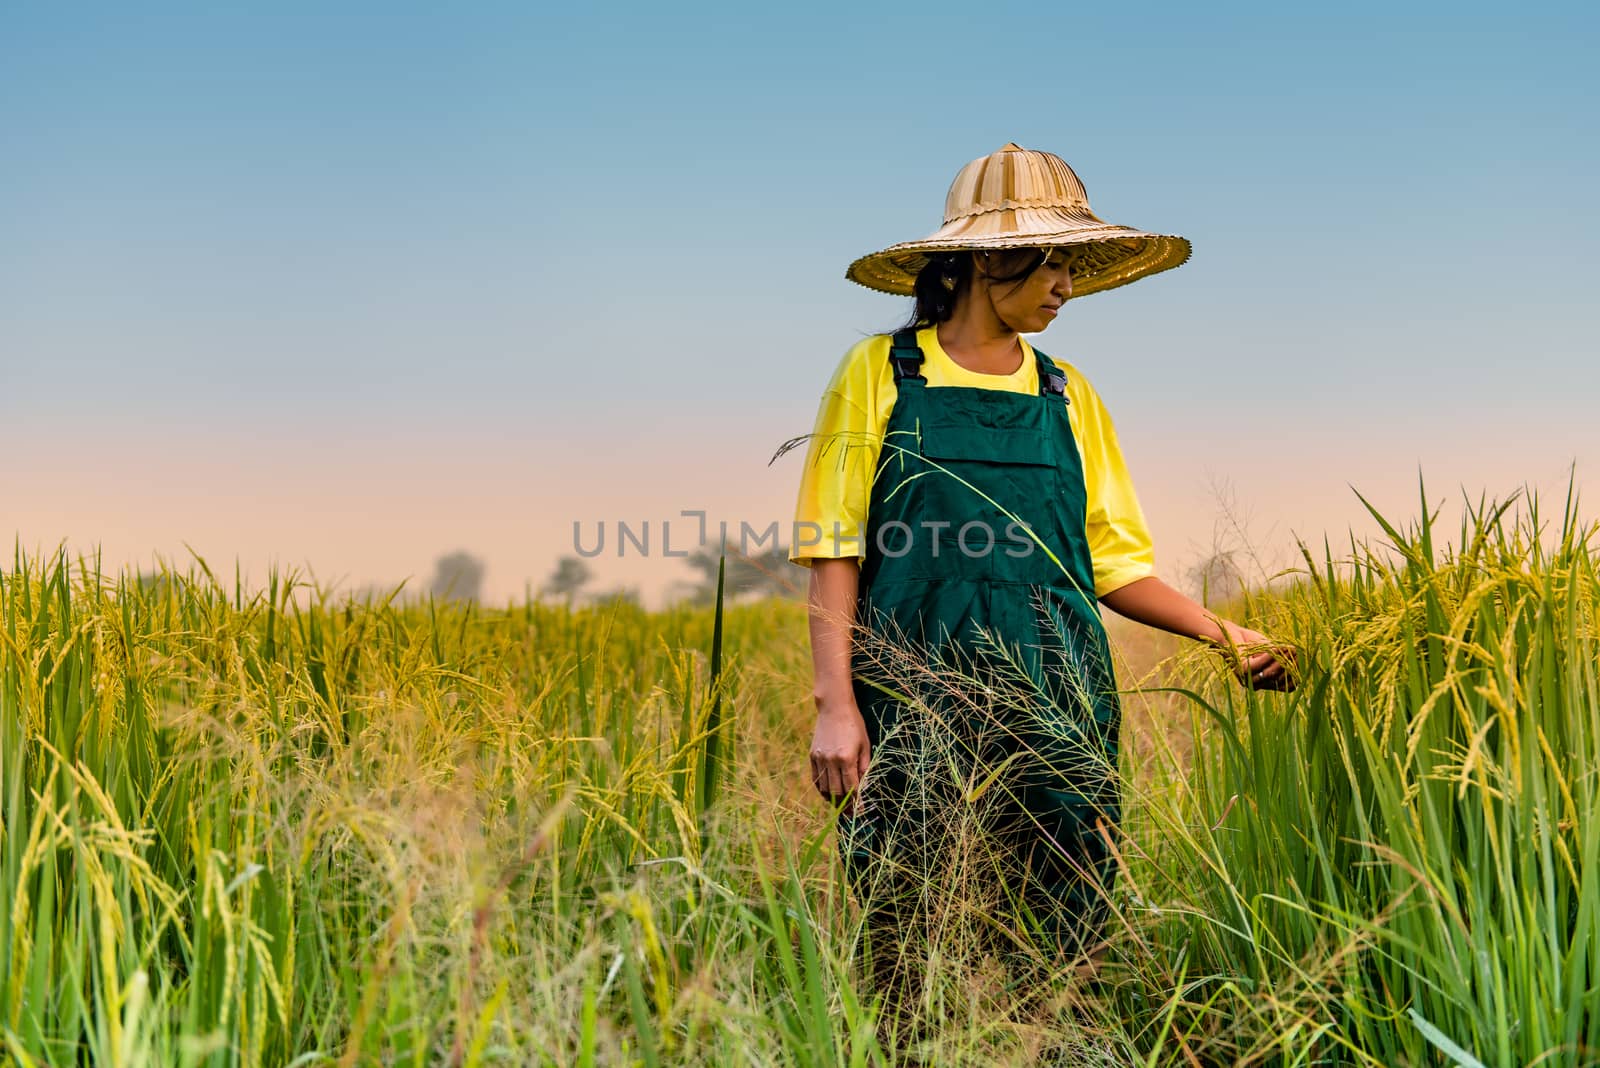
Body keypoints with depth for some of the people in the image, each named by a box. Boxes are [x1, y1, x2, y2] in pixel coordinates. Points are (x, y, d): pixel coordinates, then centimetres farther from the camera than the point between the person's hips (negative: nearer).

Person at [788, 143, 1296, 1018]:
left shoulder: (1068, 397, 13)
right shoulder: (881, 373, 2)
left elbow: (1115, 563, 14)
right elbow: (835, 552, -1)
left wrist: (1222, 633, 1)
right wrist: (835, 705, -9)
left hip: (1053, 716, 4)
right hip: (911, 707, -3)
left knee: (1054, 961, 3)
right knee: (897, 951, -2)